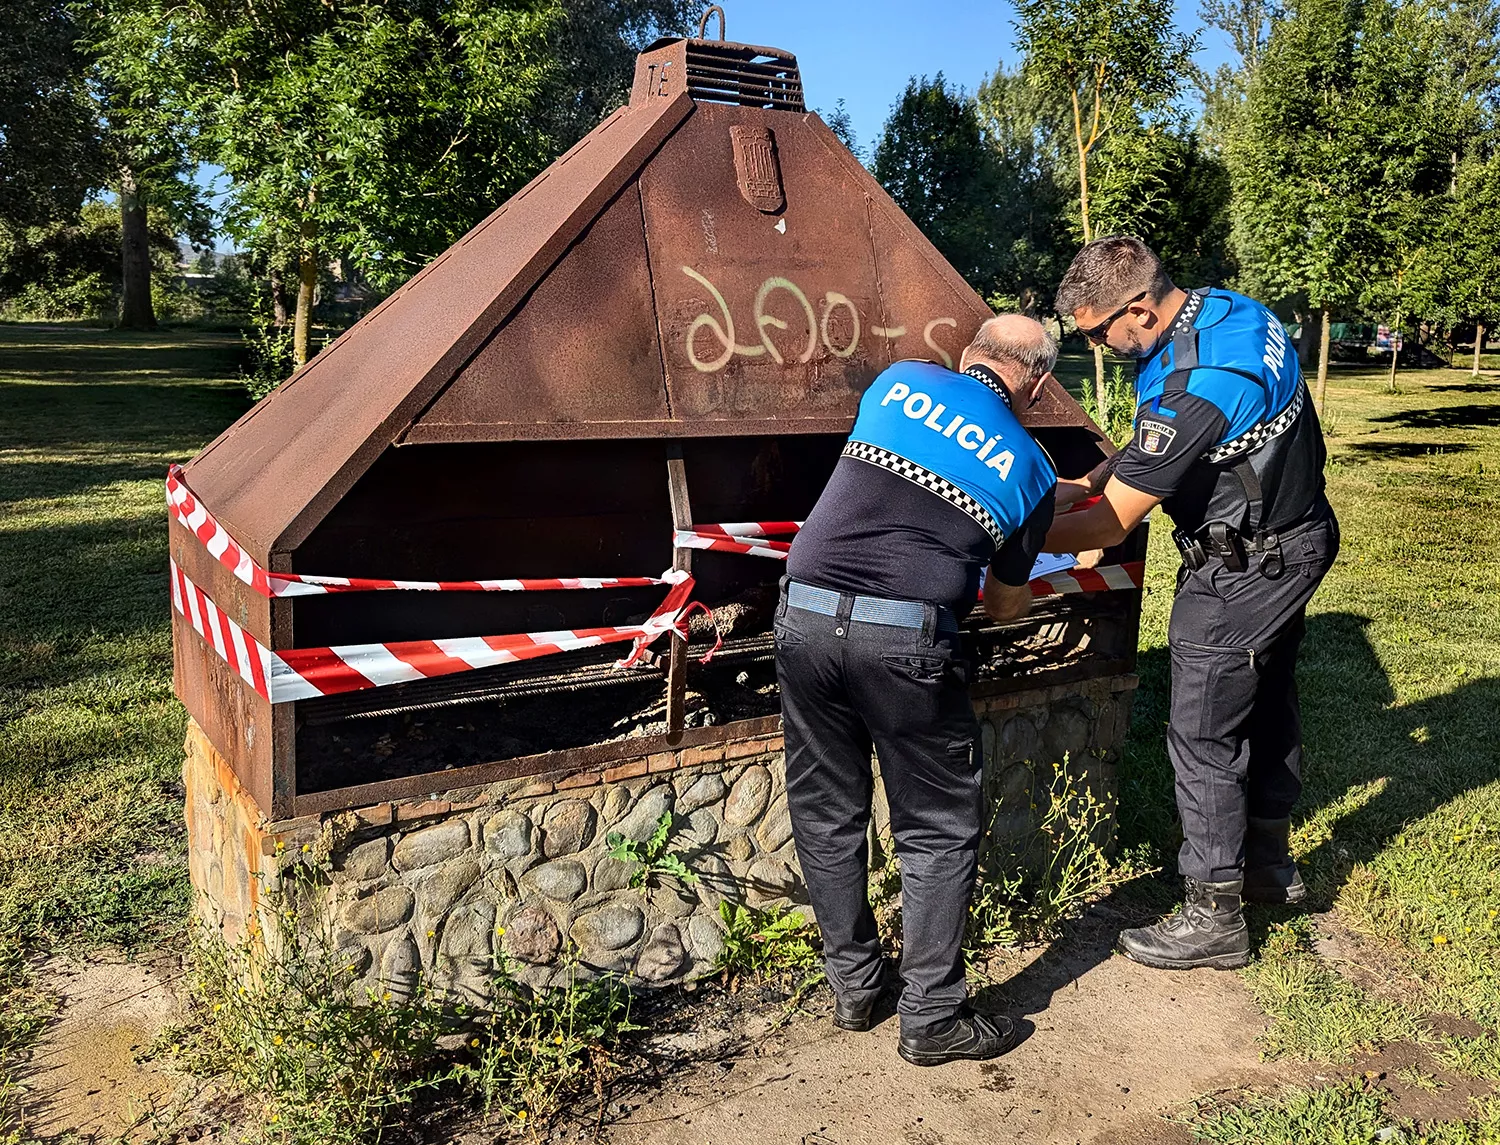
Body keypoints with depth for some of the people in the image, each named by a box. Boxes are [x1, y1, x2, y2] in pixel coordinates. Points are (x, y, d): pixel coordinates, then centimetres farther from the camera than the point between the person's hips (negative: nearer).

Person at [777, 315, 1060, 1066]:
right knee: (940, 832, 14)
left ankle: (852, 988, 32)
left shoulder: (900, 380, 14)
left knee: (827, 815, 18)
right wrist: (1011, 570, 42)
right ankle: (930, 1019, 21)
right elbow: (1006, 607, 19)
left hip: (804, 613, 4)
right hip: (903, 638, -3)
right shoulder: (1028, 469, 9)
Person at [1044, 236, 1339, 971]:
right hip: (1297, 534, 10)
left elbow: (1109, 527, -26)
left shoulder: (1194, 385, -32)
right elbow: (1166, 438, 12)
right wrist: (1086, 483, 3)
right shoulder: (1224, 310, -2)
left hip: (1244, 570, -10)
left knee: (1203, 737, 0)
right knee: (1267, 703, 22)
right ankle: (1268, 862, 40)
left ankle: (1215, 917, 12)